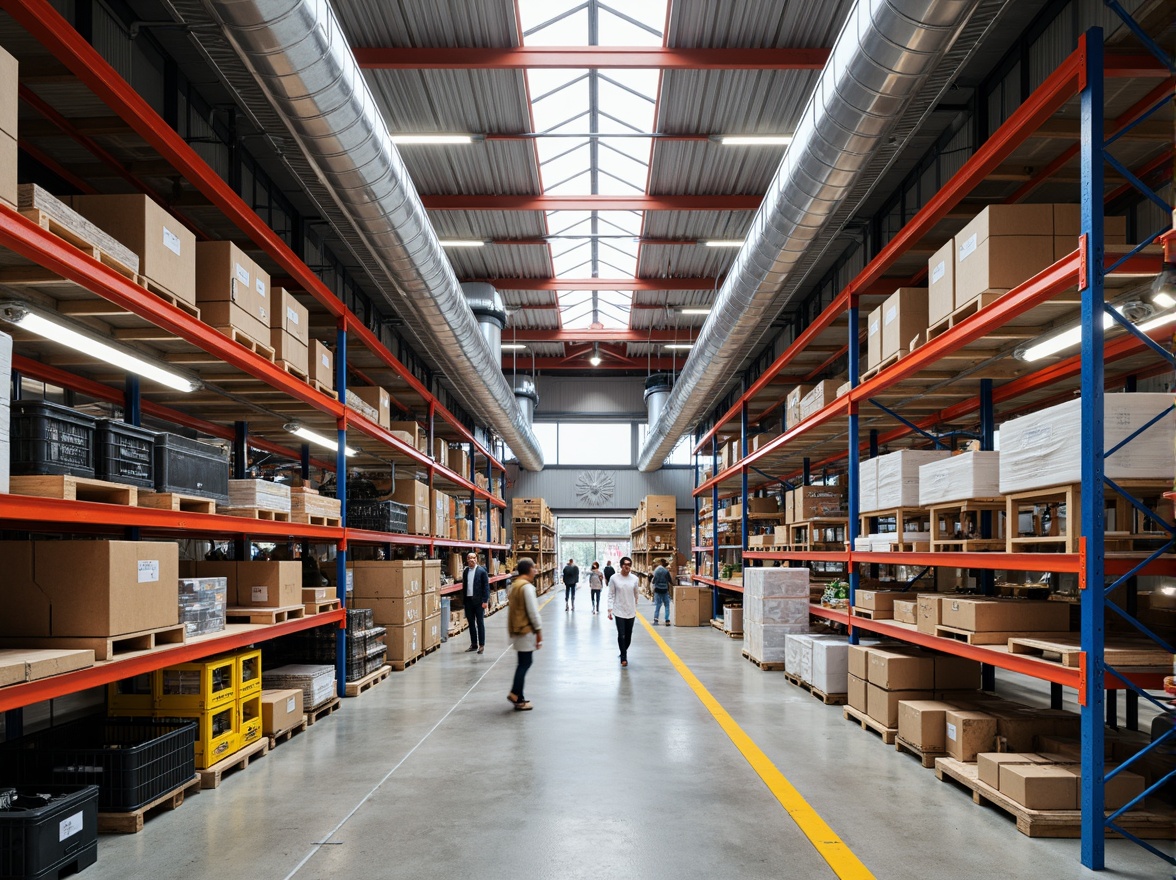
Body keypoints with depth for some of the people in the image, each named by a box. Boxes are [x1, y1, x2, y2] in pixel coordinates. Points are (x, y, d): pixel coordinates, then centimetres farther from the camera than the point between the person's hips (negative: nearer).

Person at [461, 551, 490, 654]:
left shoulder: (482, 571, -5)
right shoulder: (465, 571, 10)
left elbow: (486, 586, -7)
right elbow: (464, 586, 13)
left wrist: (485, 600, -14)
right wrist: (463, 600, 8)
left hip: (479, 600, -5)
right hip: (468, 600, 5)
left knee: (480, 623, 1)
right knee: (471, 623, 10)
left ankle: (482, 645, 7)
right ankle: (473, 644, 18)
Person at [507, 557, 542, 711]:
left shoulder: (514, 585, 12)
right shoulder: (527, 586, -17)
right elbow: (533, 611, -18)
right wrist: (539, 630, -11)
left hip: (517, 629, 9)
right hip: (526, 630, -9)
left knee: (524, 662, 16)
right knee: (525, 664, -3)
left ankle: (515, 693, 17)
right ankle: (519, 701, 0)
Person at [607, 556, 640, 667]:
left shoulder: (634, 578, 0)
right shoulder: (614, 578, -6)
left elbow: (636, 595, 12)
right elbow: (611, 595, -2)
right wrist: (610, 609, -8)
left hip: (631, 611, 3)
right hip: (619, 611, -3)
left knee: (628, 636, 9)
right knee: (621, 635, -7)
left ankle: (624, 652, 32)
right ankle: (624, 658, 5)